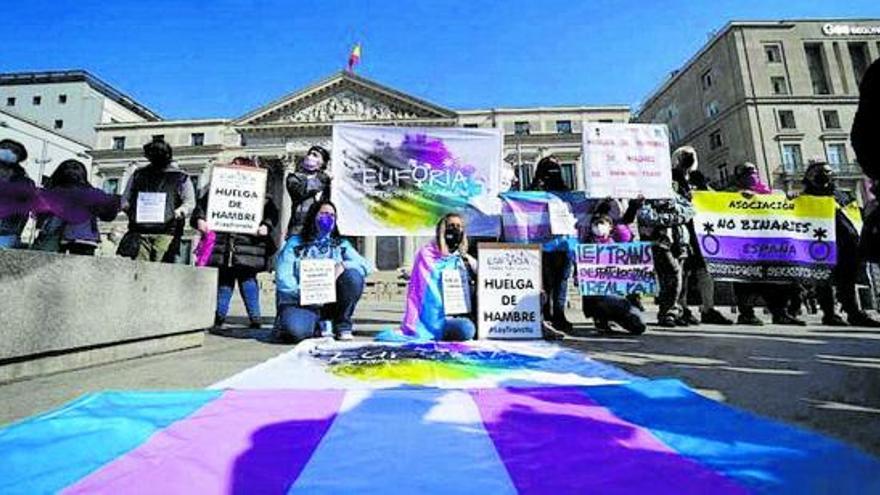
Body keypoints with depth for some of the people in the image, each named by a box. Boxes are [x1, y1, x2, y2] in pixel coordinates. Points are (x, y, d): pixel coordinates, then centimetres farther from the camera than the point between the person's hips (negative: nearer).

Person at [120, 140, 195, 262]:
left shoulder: (180, 178, 11)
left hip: (165, 233, -3)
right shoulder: (139, 174, 21)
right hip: (139, 231, 3)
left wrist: (180, 211, -15)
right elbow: (125, 198, 26)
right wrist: (127, 207, 4)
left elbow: (190, 202, 6)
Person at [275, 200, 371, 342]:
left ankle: (342, 325, -7)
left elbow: (366, 265, -1)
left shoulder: (341, 245, 13)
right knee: (296, 330, -34)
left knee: (353, 276, -24)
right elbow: (283, 277, -3)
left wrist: (343, 265, -21)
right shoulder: (295, 243, 7)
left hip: (331, 302, 2)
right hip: (300, 302, -2)